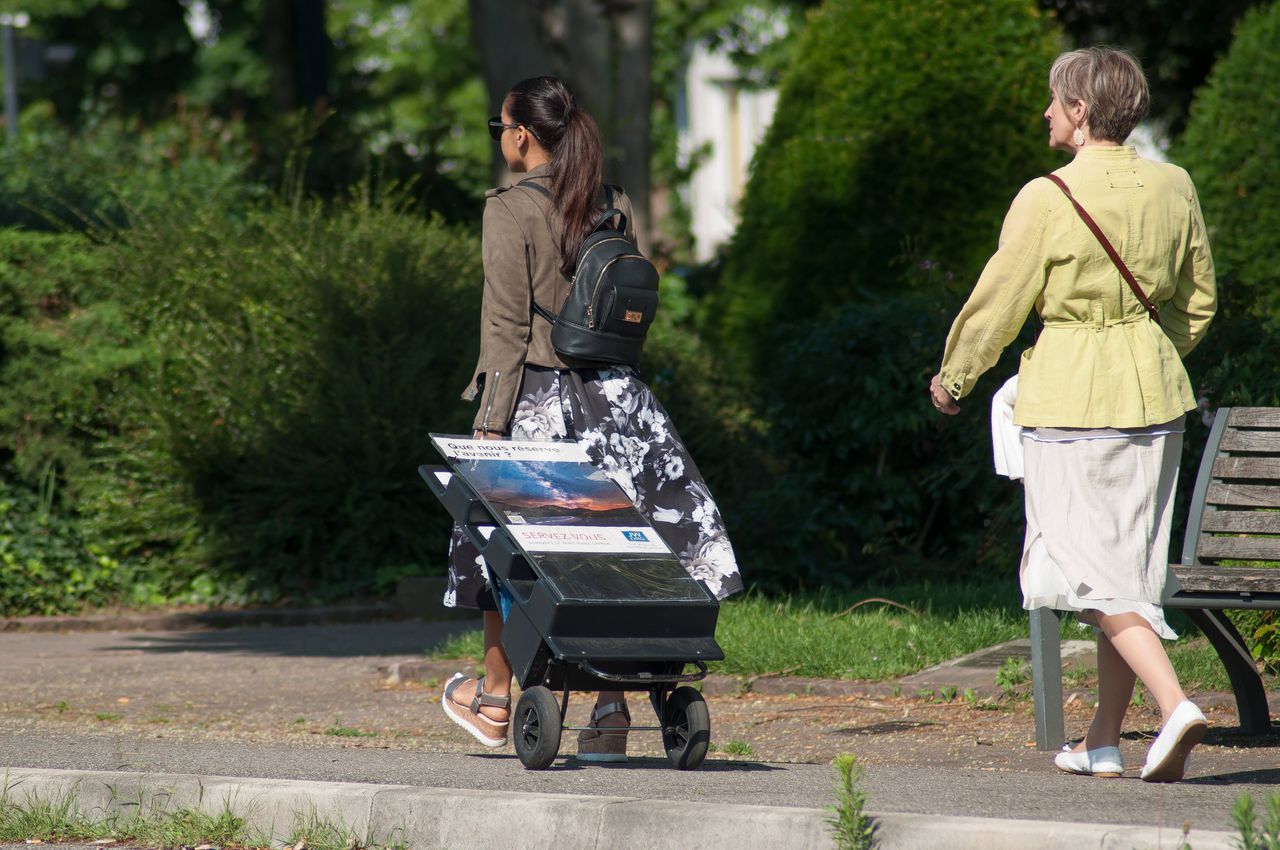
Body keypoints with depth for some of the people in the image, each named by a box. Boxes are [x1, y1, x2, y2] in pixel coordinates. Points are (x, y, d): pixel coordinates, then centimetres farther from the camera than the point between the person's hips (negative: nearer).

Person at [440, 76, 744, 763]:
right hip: (615, 393, 4)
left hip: (536, 394, -4)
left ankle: (494, 701, 22)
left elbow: (505, 323, -11)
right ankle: (612, 709, -3)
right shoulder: (615, 206, 8)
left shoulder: (511, 209, -9)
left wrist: (491, 419, -9)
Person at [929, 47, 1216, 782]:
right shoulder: (1174, 189, 3)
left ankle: (1175, 703, -21)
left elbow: (997, 305, -5)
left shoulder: (1048, 199, -13)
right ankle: (1105, 742, 16)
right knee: (1132, 568, 12)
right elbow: (1198, 304, 12)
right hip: (1156, 391, 6)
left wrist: (954, 378, 11)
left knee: (1092, 571, -2)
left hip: (1072, 392, -6)